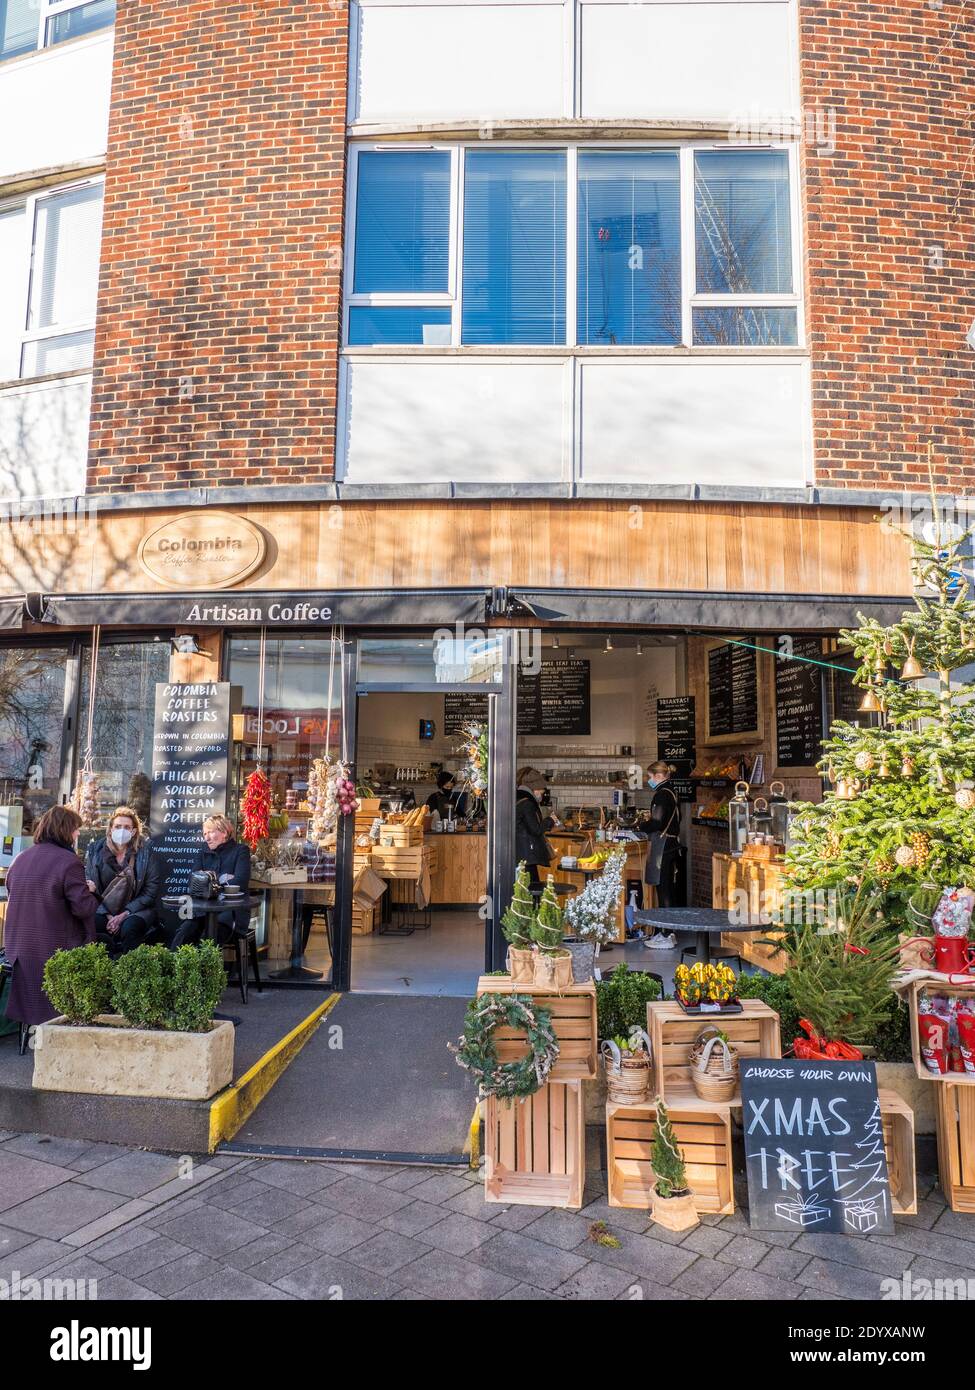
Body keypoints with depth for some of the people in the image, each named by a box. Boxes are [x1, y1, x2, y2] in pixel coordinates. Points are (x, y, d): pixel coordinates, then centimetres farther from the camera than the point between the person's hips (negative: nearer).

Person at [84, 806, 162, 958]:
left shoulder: (145, 851, -4)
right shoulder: (96, 850, 3)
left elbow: (152, 891, -6)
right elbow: (90, 887, 3)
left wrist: (123, 915, -14)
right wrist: (108, 916, -10)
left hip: (136, 910, -2)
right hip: (105, 909, 2)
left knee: (129, 927, -33)